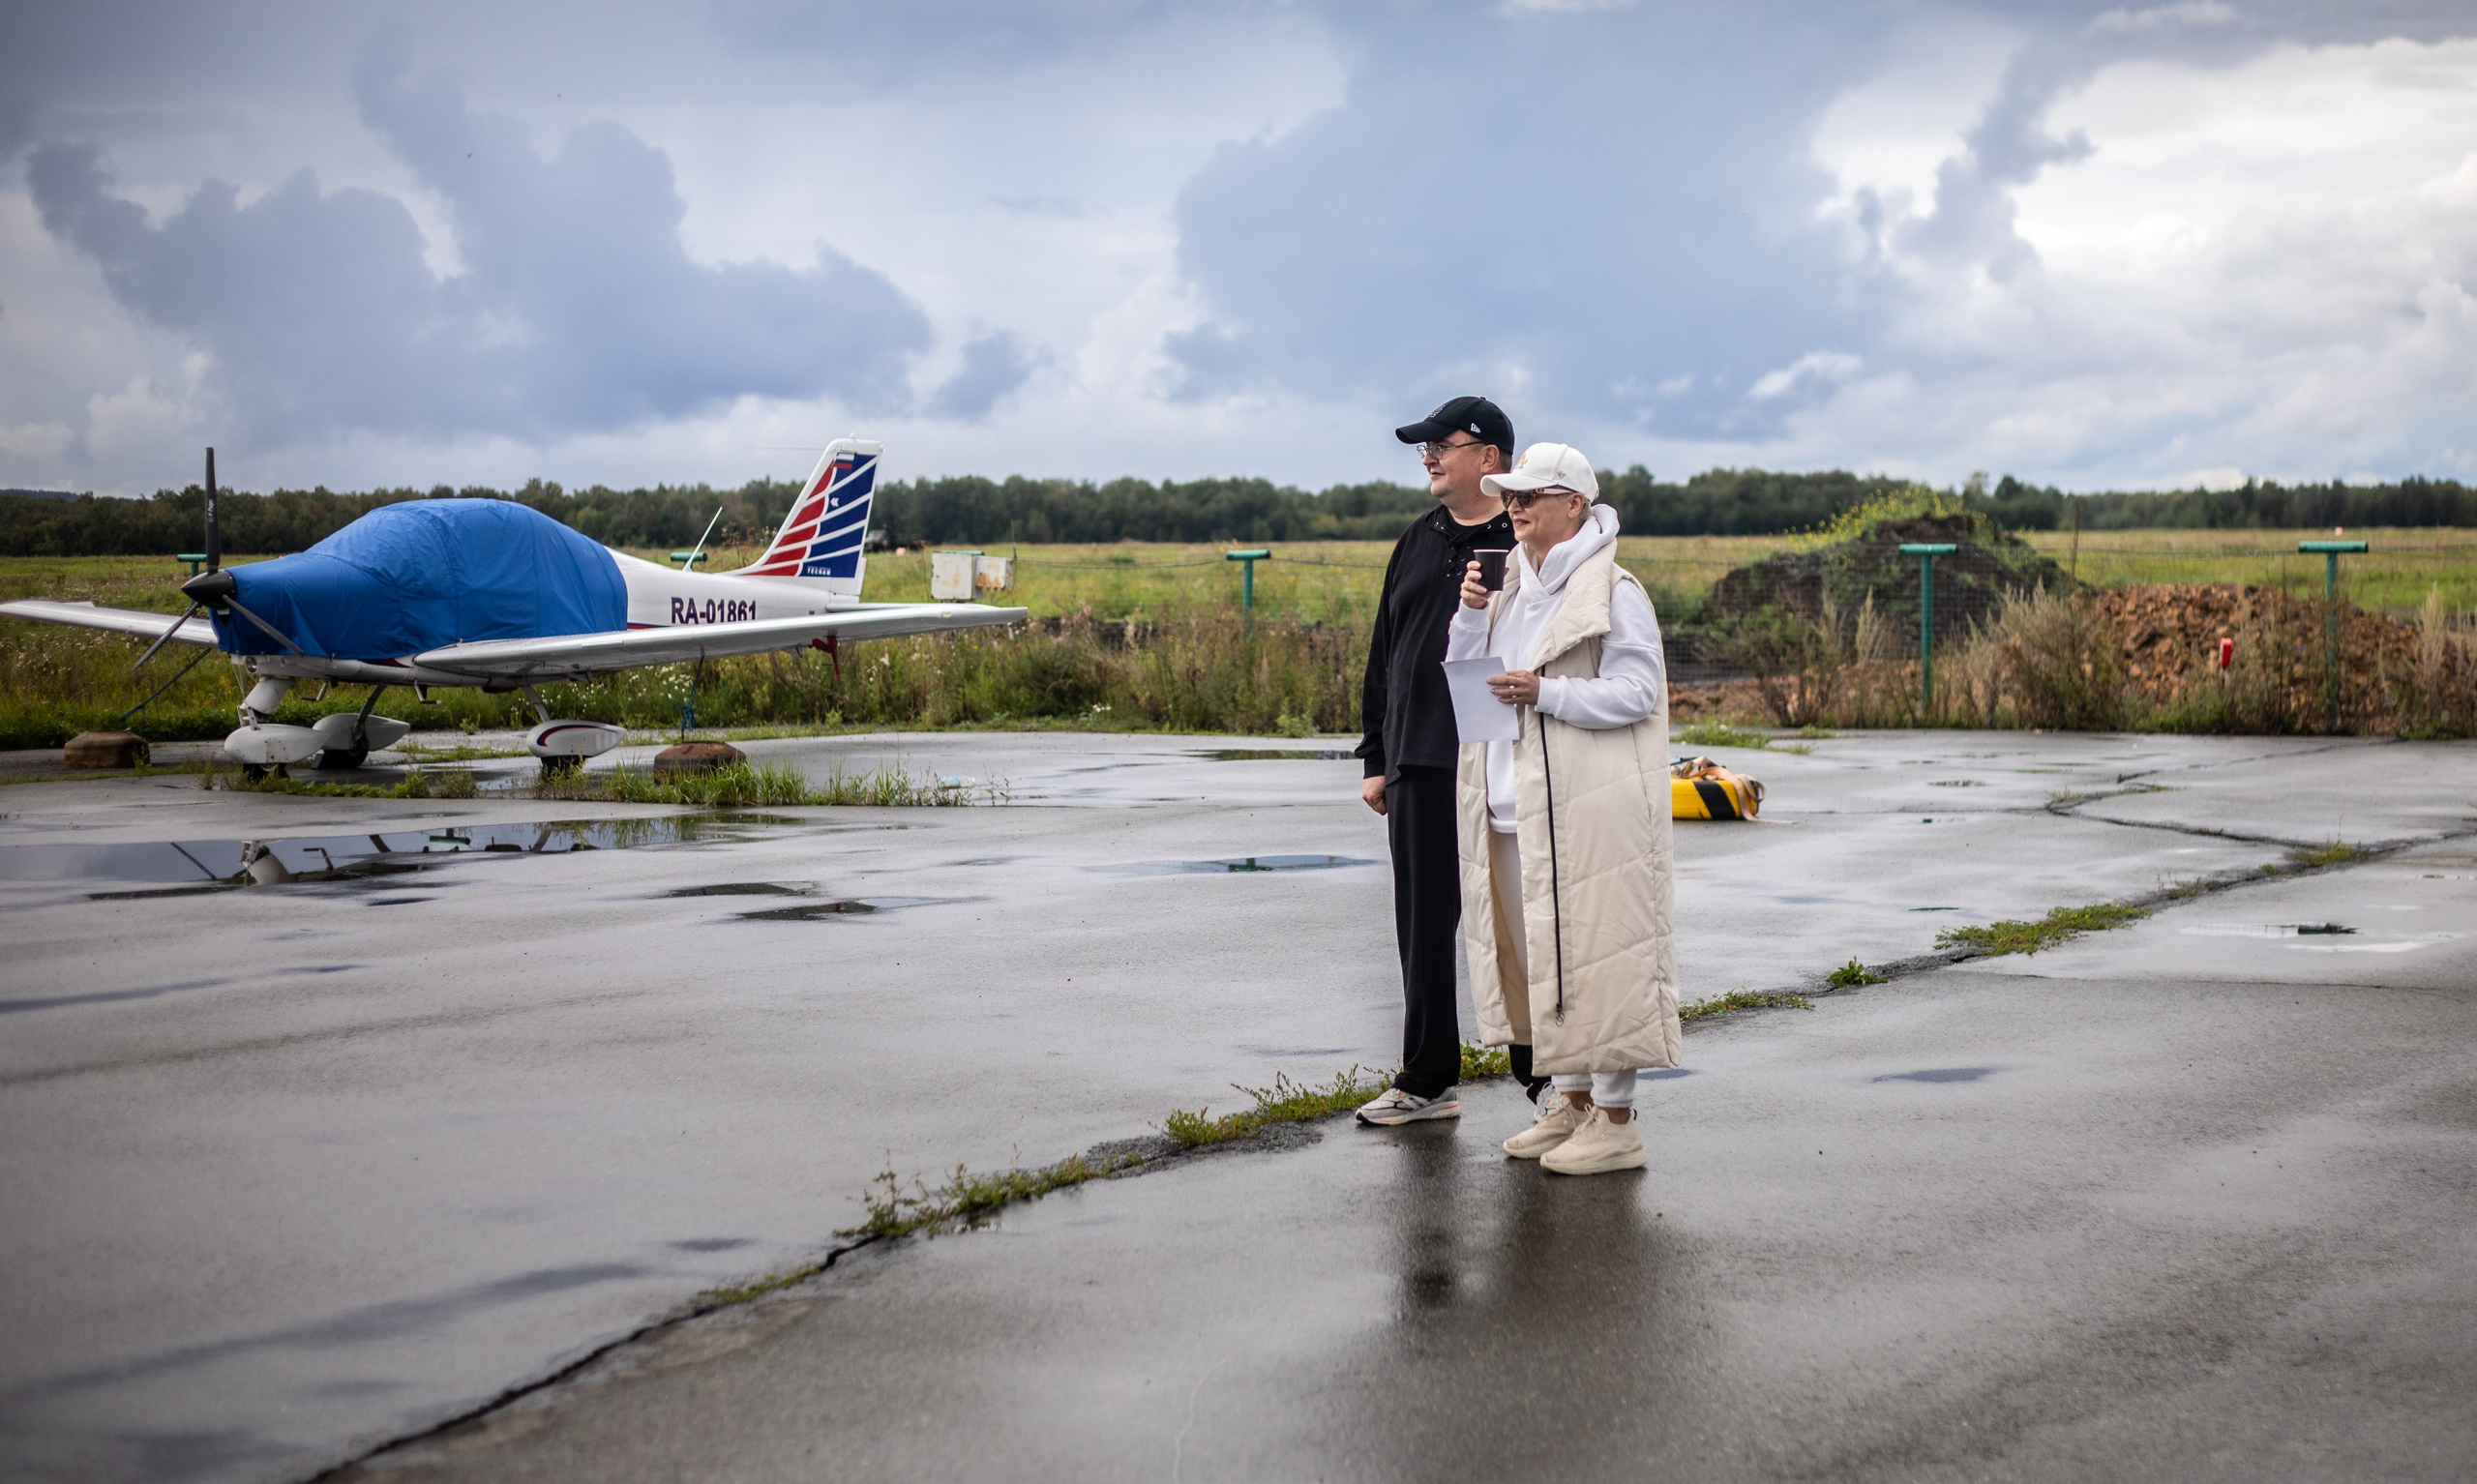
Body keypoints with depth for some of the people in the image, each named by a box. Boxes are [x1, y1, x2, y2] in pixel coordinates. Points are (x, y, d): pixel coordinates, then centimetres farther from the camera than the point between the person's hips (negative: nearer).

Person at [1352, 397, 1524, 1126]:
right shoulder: (1418, 543, 14)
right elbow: (1384, 655, 17)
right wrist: (1376, 758, 13)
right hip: (1420, 769, 6)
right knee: (1424, 925, 9)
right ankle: (1427, 1081, 18)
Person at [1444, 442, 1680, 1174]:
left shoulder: (1612, 593, -8)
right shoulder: (1512, 587, 15)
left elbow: (1637, 692, -14)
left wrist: (1545, 691, -21)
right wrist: (1470, 612, 0)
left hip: (1586, 812, -8)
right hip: (1514, 809, 8)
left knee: (1596, 953, -5)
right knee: (1538, 954, 12)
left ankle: (1616, 1120, 1)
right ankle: (1573, 1101, 24)